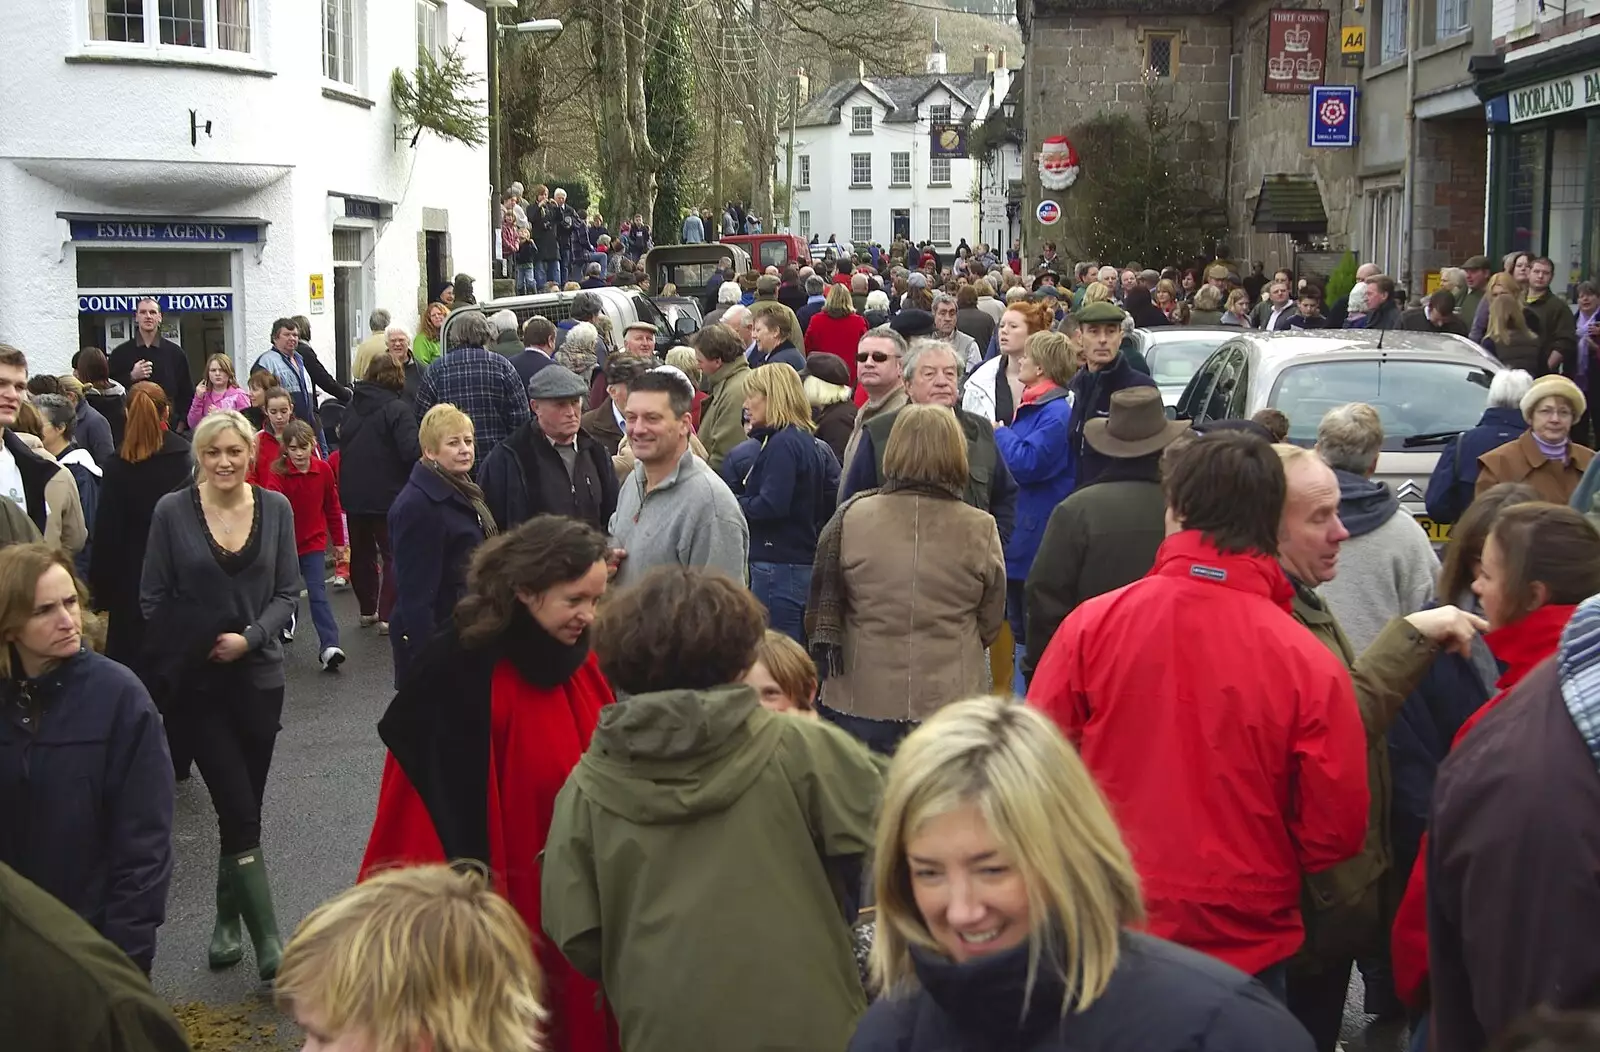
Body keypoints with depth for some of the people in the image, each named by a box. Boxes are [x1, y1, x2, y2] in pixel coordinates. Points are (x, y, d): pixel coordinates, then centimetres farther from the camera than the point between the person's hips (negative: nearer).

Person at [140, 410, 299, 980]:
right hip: (195, 683, -3)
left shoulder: (275, 508, 2)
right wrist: (162, 670, -4)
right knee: (241, 812, -8)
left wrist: (250, 637, -11)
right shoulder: (172, 512, -5)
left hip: (259, 675, 3)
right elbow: (153, 600, 0)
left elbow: (288, 591, 3)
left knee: (242, 808, 10)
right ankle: (269, 942, -4)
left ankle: (228, 922, 29)